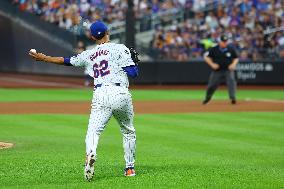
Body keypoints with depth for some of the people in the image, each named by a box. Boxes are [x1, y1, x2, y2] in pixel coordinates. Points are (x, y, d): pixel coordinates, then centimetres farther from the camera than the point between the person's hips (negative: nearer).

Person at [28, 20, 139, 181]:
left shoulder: (89, 54, 16)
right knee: (128, 132, 18)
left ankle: (90, 153, -38)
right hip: (120, 94, -1)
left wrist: (44, 58, 41)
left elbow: (67, 61, 27)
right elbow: (133, 73, -3)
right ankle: (130, 168, 20)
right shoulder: (119, 49, 4)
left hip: (100, 96, 1)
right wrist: (134, 61, 20)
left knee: (93, 131, -7)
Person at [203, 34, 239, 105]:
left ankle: (232, 98, -26)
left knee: (231, 81, -25)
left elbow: (236, 58, 10)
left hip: (228, 70, 0)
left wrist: (233, 64, -10)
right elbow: (206, 57, 1)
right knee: (212, 85, 7)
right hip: (217, 70, 0)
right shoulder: (214, 49, -5)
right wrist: (212, 64, -13)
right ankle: (207, 98, 34)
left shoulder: (231, 49, -2)